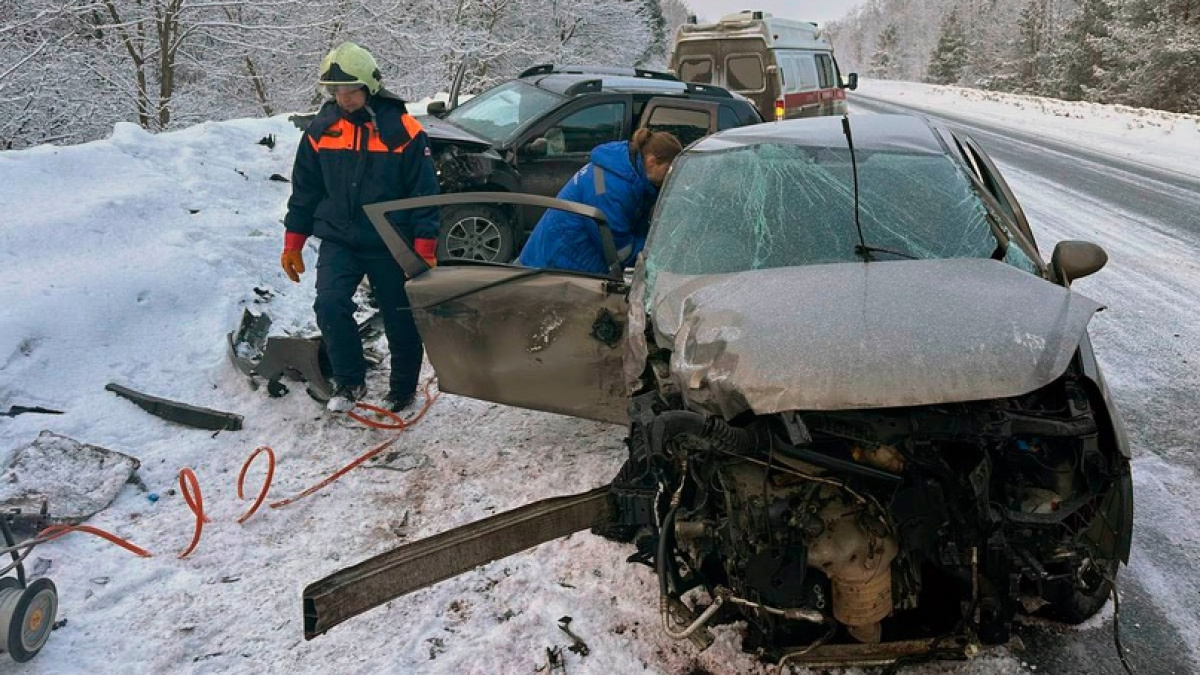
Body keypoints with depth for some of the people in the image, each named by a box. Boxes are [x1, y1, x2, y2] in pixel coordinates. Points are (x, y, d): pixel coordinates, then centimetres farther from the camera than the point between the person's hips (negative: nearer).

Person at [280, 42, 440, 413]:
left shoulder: (403, 131, -10)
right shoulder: (321, 129, 1)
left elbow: (425, 193, -7)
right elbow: (305, 190, 9)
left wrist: (425, 250, -12)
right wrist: (293, 244, 8)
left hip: (390, 245, -2)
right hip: (338, 240, 2)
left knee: (400, 320, 7)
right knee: (330, 305, -17)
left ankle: (402, 389, 28)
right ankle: (349, 382, 4)